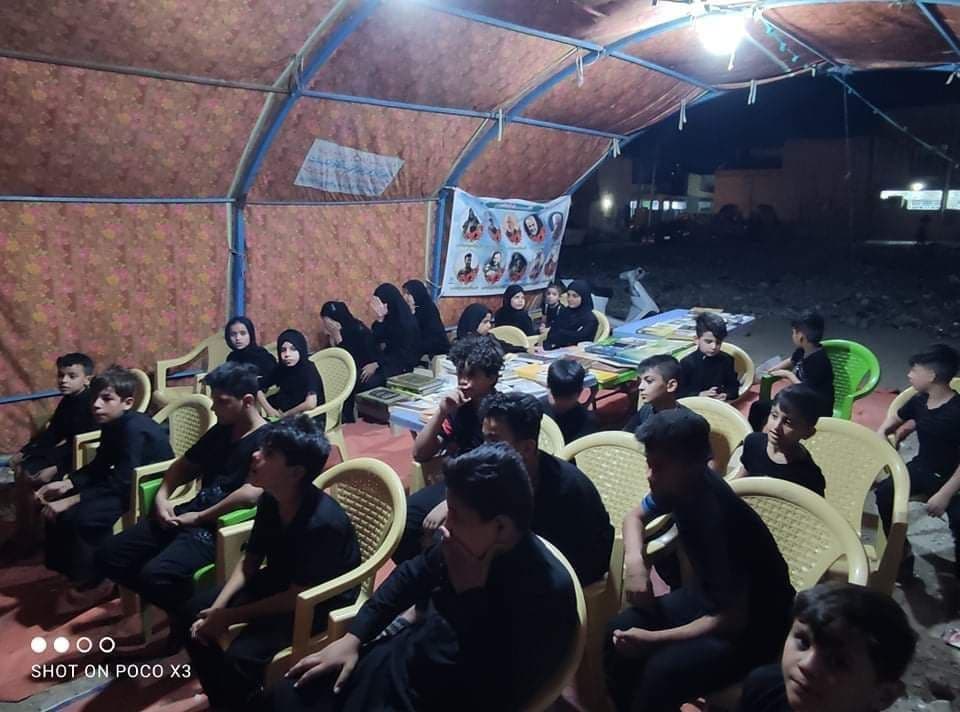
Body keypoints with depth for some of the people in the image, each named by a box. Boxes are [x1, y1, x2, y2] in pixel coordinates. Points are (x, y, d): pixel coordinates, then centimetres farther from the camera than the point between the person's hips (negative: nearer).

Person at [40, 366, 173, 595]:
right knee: (54, 503, 8)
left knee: (82, 515, -26)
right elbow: (99, 466, 12)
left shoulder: (135, 429, -27)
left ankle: (93, 582, -4)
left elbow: (121, 483, -31)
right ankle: (67, 569, 21)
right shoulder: (112, 424, 2)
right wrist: (66, 484, -3)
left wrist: (71, 500, -28)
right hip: (126, 482, 10)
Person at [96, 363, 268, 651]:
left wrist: (198, 518, -17)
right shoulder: (221, 430, 14)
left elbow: (250, 494, -28)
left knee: (155, 574, -30)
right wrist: (162, 496, 5)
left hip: (221, 527, -9)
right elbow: (184, 465, 25)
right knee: (109, 556, 2)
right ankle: (181, 607, 11)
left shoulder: (267, 440, -14)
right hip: (189, 513, 9)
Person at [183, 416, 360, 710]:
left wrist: (230, 616, -17)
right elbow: (250, 560, 4)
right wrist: (216, 608, -9)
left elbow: (297, 596, -24)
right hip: (279, 580, 8)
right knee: (195, 611, 3)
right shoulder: (271, 499, -9)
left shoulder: (323, 523, -33)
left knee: (242, 655, -26)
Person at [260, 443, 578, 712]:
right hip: (403, 656, 7)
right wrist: (353, 637, 4)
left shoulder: (548, 592, -27)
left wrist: (470, 592, -27)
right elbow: (412, 575, 9)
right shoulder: (472, 540, -8)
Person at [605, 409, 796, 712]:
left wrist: (652, 639, -26)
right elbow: (635, 517, 9)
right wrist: (634, 561, -12)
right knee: (619, 632, -7)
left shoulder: (719, 518, -33)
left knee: (662, 671, -29)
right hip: (708, 595, 7)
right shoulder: (679, 485, -11)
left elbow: (732, 619, -27)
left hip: (754, 625, -7)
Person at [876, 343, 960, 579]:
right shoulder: (919, 401, 0)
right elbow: (894, 419, 23)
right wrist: (880, 434, 3)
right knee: (884, 492, -17)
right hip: (921, 468, 6)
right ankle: (902, 553, 0)